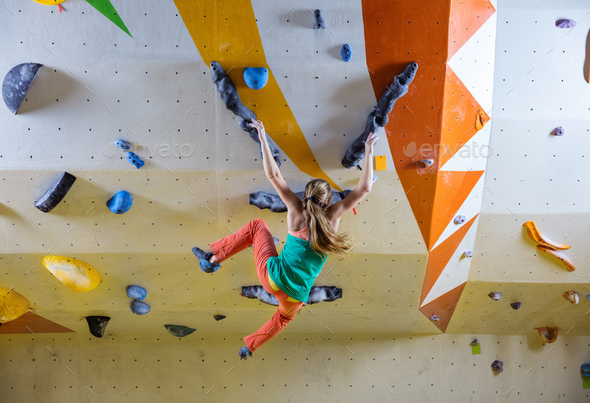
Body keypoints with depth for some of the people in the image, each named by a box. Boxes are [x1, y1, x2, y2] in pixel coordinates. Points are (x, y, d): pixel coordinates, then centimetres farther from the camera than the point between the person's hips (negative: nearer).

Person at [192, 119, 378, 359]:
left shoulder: (297, 212, -7)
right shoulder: (333, 217, -8)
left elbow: (273, 175, -7)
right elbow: (364, 188, -6)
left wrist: (263, 139, -3)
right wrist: (368, 153, -1)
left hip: (271, 275, 0)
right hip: (297, 295, 0)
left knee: (257, 225, 21)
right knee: (284, 317, 38)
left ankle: (213, 258, 22)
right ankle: (249, 347, 47)